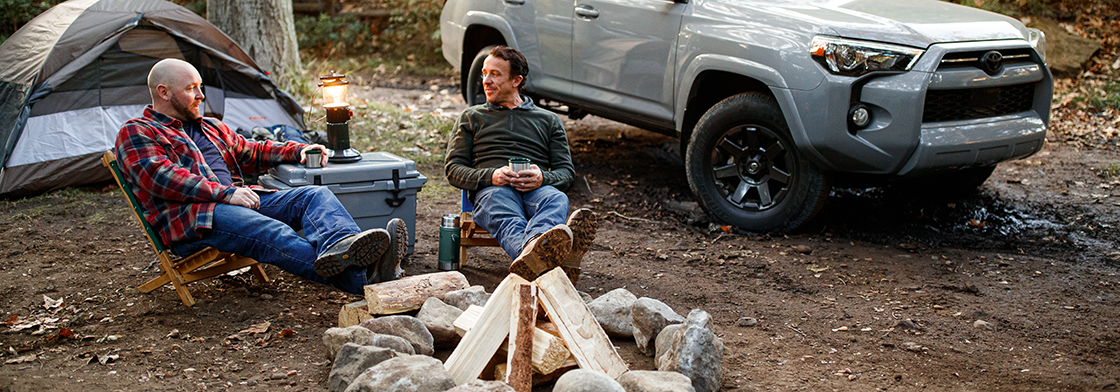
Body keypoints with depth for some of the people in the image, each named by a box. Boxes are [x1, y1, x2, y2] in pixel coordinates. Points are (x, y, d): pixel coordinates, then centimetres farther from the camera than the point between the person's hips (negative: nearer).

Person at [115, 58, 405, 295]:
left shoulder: (210, 127, 33)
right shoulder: (136, 133, 8)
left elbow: (250, 153, 42)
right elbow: (162, 178, -10)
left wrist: (297, 151, 25)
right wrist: (226, 193, -19)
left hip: (243, 201, 8)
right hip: (190, 217, -8)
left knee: (315, 195, -18)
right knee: (271, 233, -37)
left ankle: (341, 248, -54)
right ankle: (360, 278, -62)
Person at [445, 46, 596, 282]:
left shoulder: (548, 120, 27)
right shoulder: (471, 117, 26)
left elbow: (566, 171, 17)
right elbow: (453, 169, 15)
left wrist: (543, 178, -10)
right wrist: (491, 176, -8)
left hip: (537, 189, 1)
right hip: (491, 189, -1)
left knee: (557, 200, -38)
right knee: (500, 205, -41)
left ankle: (531, 258, -74)